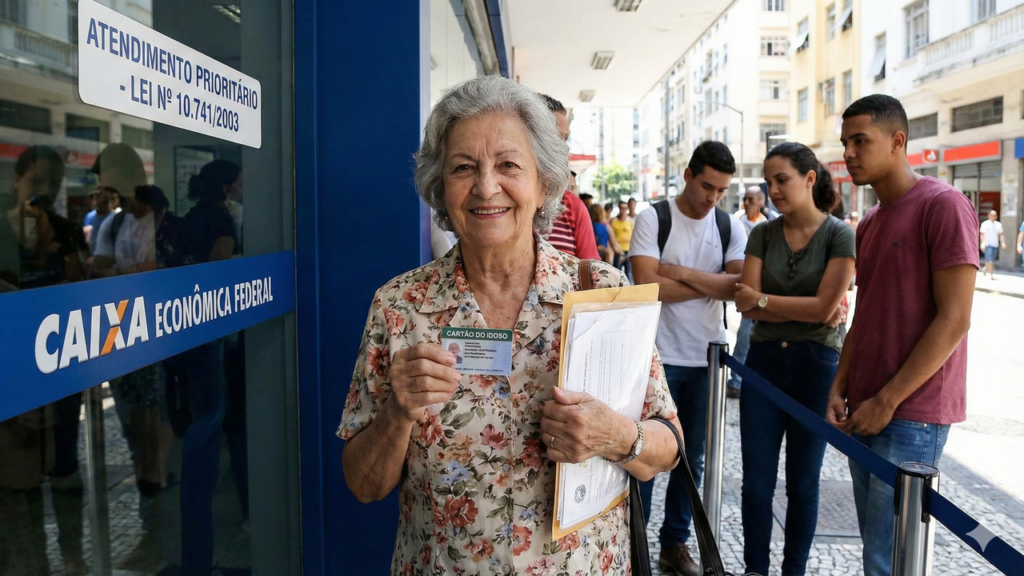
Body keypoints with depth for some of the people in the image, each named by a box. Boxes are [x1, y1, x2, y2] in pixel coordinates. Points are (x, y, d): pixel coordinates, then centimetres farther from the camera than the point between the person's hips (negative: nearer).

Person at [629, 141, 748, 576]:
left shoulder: (731, 226, 5)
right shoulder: (653, 218, -5)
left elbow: (741, 287, -7)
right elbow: (646, 284, -16)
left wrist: (681, 272, -13)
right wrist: (712, 285, -10)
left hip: (706, 357, 4)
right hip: (659, 355, -4)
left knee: (693, 457, 13)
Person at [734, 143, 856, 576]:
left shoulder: (839, 235, -6)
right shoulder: (762, 234, 3)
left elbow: (825, 307, -14)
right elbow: (746, 305, -6)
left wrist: (762, 300, -7)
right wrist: (805, 311, -15)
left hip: (816, 364, -3)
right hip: (764, 360, 3)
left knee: (802, 482, 9)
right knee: (756, 480, 6)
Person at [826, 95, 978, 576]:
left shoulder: (943, 206, -10)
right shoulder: (869, 224, 15)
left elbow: (954, 319, -15)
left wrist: (888, 400, -15)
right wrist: (840, 387, 4)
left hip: (911, 413, -8)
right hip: (864, 411, 8)